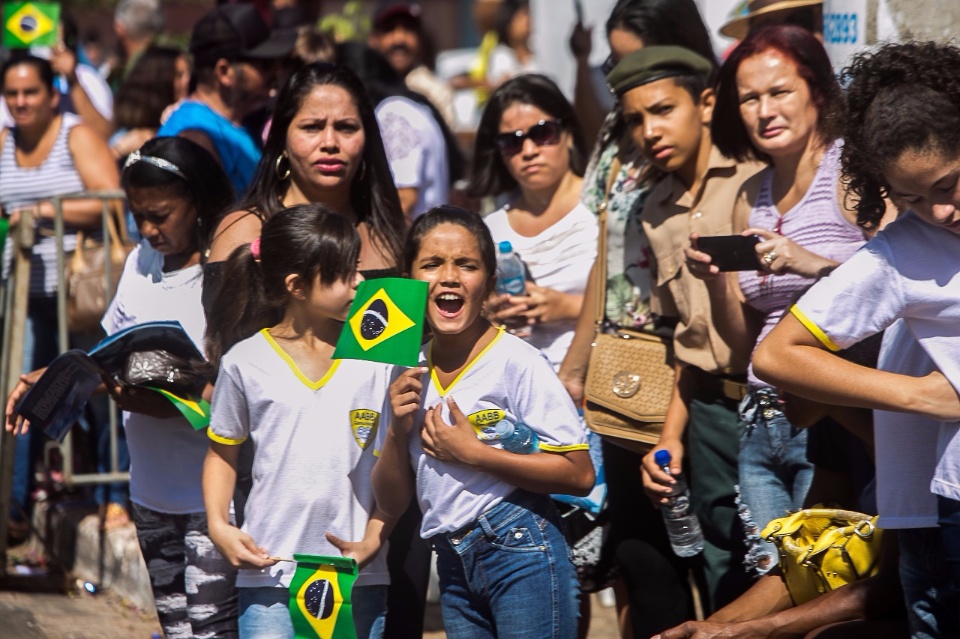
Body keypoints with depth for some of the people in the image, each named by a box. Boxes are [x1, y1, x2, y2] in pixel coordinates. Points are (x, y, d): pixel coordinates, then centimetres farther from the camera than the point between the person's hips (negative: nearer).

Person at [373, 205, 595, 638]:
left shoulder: (517, 362, -9)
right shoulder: (410, 374, 7)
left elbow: (579, 475, -14)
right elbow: (392, 501, 11)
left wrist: (471, 453, -16)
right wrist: (398, 431, -7)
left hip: (520, 552, -6)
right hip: (453, 564, 6)